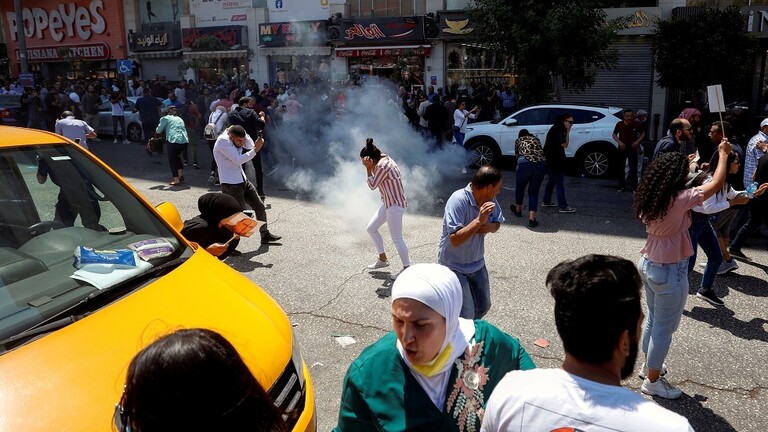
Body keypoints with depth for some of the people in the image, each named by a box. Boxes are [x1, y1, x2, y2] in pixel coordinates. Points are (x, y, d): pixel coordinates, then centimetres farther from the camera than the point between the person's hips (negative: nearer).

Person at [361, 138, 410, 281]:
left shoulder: (382, 166, -24)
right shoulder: (384, 158, 5)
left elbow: (372, 185, -15)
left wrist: (368, 168, -14)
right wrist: (371, 167, 0)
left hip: (395, 205, -11)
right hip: (388, 203, 11)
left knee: (396, 238, -5)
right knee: (371, 228, 17)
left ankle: (407, 268, 6)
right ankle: (382, 259, 30)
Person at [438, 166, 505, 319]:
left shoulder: (490, 200, -8)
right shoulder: (458, 200, -29)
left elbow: (497, 223, 7)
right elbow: (455, 240, -33)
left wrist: (488, 227, -16)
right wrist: (479, 220, -39)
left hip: (477, 264, 7)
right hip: (455, 267, -7)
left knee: (483, 306, 20)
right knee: (465, 316, -8)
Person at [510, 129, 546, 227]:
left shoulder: (518, 140, 22)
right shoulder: (536, 139, 29)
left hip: (525, 164, -2)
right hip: (541, 165, 2)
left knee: (520, 188, 23)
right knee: (534, 192, 13)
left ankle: (518, 210, 44)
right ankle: (532, 219, 4)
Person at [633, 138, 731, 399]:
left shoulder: (651, 197, -3)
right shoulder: (680, 199, -24)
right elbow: (716, 184, -14)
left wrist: (687, 165, 20)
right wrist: (723, 154, 2)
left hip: (649, 264, 8)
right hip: (670, 271, -8)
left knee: (653, 319, 25)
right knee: (664, 328, 8)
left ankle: (649, 364, 43)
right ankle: (652, 381, 22)